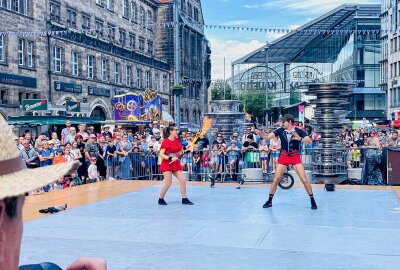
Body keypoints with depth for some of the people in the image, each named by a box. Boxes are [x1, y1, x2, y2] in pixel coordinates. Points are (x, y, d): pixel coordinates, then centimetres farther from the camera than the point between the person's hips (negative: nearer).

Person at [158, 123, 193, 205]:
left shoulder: (177, 140, 7)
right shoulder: (166, 141, -13)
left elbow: (180, 150, 20)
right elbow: (161, 154, -17)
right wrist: (170, 158, -26)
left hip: (176, 163, 7)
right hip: (167, 164, -7)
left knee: (183, 180, 3)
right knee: (168, 183, -6)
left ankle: (184, 199, 13)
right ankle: (161, 199, 13)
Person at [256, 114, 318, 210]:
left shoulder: (298, 131, -11)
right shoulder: (280, 130, -4)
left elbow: (310, 142, -18)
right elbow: (267, 137, -7)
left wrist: (299, 138, -34)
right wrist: (260, 133, -26)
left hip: (295, 157, -2)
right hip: (284, 156, 2)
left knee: (304, 179, -5)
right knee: (276, 179, 1)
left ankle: (312, 200, 11)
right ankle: (269, 201, 14)